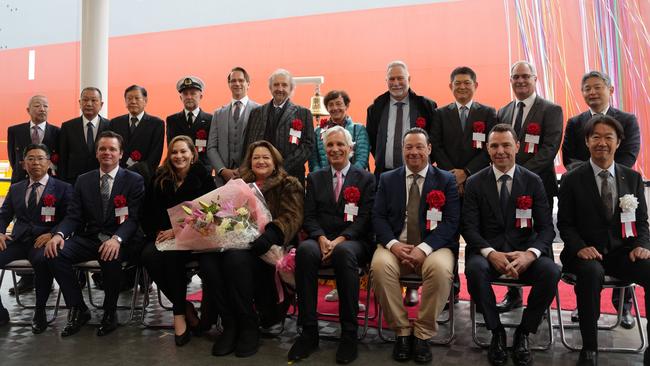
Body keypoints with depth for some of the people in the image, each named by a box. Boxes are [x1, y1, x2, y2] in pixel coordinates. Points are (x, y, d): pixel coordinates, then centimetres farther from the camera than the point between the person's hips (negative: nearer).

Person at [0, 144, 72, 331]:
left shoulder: (62, 188, 7)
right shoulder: (15, 189, 22)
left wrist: (52, 234, -17)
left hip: (44, 241, -4)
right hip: (17, 240, 4)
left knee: (43, 260, -37)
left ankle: (40, 311, -15)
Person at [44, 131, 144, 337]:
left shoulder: (134, 180, 1)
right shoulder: (83, 181, 13)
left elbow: (133, 218, -9)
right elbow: (73, 216, 6)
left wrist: (116, 239, -30)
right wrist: (59, 234, -17)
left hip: (120, 240, -4)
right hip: (89, 238, 4)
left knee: (111, 256, -36)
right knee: (55, 253, -21)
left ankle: (110, 312, -11)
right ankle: (78, 310, -4)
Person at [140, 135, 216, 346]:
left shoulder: (202, 177, -1)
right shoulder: (162, 179, 11)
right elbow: (155, 212, 11)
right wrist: (163, 231, -9)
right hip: (167, 235, 4)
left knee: (171, 255, -33)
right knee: (148, 255, -27)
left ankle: (179, 312, -16)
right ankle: (185, 307, -12)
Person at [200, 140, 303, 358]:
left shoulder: (288, 185, 12)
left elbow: (291, 219, -3)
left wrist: (262, 235, -22)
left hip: (268, 245, -4)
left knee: (236, 257, -36)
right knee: (208, 258, -29)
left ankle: (248, 325, -18)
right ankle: (230, 324, -17)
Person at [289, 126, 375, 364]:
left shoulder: (366, 179, 10)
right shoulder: (315, 178, 18)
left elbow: (364, 219, -1)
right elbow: (309, 217, 8)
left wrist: (340, 240, -17)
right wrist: (322, 239, -13)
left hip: (353, 241, -2)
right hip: (321, 239, 2)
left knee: (344, 253, -38)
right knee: (305, 250, -34)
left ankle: (349, 333, -28)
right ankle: (309, 331, -27)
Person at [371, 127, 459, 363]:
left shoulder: (446, 180, 8)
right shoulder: (387, 179, 13)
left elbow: (451, 221, -3)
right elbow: (378, 217, 4)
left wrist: (424, 248, -18)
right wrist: (394, 244, -16)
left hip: (433, 246, -1)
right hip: (395, 245, 1)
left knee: (441, 269, -34)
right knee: (379, 266, -31)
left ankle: (423, 334, -12)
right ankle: (402, 331, -11)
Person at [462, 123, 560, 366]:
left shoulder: (533, 182, 6)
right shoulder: (475, 183, 4)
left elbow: (546, 228, 0)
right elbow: (469, 228, -3)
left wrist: (530, 254, -21)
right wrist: (491, 253, -22)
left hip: (525, 251, 1)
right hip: (488, 250, -1)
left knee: (551, 271, -29)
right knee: (475, 269, -34)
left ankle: (523, 334, -7)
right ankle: (496, 333, -10)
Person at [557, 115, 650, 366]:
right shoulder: (572, 180, 1)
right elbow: (564, 223, 0)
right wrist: (580, 247, -18)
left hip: (622, 251, 3)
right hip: (586, 253, -3)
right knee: (591, 273, -37)